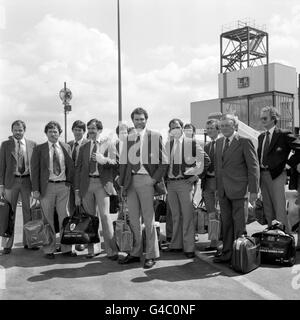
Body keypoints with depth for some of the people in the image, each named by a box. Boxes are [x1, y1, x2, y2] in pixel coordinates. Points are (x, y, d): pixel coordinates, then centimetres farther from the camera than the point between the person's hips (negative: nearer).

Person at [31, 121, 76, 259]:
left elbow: (71, 166, 14)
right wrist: (35, 189, -8)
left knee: (65, 217, 5)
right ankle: (49, 249, 14)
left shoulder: (66, 147, 10)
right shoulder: (39, 149, 2)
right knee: (48, 219, 3)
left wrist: (69, 181, 3)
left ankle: (66, 248, 14)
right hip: (47, 186, -2)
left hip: (63, 186, 2)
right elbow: (35, 170, -1)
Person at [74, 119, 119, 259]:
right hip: (86, 184, 3)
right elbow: (78, 169, 13)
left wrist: (103, 159, -21)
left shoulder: (108, 144, 7)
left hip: (102, 184, -3)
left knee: (104, 215, -11)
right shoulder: (84, 148, 15)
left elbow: (115, 163, -1)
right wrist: (77, 191, 7)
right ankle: (91, 250, 14)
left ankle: (111, 251, -7)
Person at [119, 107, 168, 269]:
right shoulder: (127, 137, 11)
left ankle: (151, 255, 11)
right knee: (133, 219, 11)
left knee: (148, 219, 0)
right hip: (131, 180, 4)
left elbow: (164, 161, 1)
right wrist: (123, 183, 7)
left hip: (146, 180, -4)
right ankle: (135, 253, 22)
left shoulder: (155, 136, 1)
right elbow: (123, 162, 12)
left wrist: (155, 178, -7)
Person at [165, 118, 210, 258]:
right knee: (175, 215, 12)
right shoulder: (167, 145, 9)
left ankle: (189, 248, 2)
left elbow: (206, 160, 0)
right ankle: (176, 245, 23)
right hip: (170, 183, 4)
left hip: (185, 182, -4)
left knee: (187, 215, -5)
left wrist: (197, 175, -4)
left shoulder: (191, 143, -2)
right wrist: (165, 178, 10)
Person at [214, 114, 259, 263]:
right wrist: (217, 187, 11)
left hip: (239, 190, -6)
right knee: (226, 223, 12)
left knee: (239, 224, 0)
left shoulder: (245, 141, -6)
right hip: (223, 191, 6)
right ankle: (227, 253, 23)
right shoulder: (218, 142, 14)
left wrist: (253, 190, -12)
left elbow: (253, 166, -8)